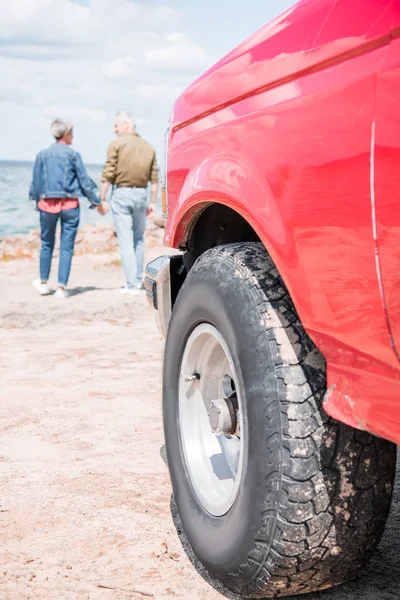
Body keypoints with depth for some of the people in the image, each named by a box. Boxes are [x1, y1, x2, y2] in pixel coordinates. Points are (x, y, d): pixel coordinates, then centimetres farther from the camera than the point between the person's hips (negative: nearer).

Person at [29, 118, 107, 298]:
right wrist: (97, 203, 7)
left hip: (47, 204, 2)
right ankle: (61, 287, 3)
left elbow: (35, 182, 8)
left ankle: (43, 283, 24)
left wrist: (38, 201, 22)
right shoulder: (73, 154, -4)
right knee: (66, 246, 3)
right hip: (70, 205, -2)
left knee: (47, 244, 16)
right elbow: (85, 181, -1)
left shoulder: (42, 155, 3)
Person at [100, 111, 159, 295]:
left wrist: (102, 199, -4)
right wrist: (152, 202, 13)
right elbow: (154, 180, 8)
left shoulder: (117, 144, -5)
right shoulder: (148, 148, 9)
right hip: (141, 194, 4)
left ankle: (132, 285, -3)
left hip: (122, 193, -4)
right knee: (139, 239, 18)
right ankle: (138, 280, 24)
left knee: (126, 241, -2)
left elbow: (108, 175, -9)